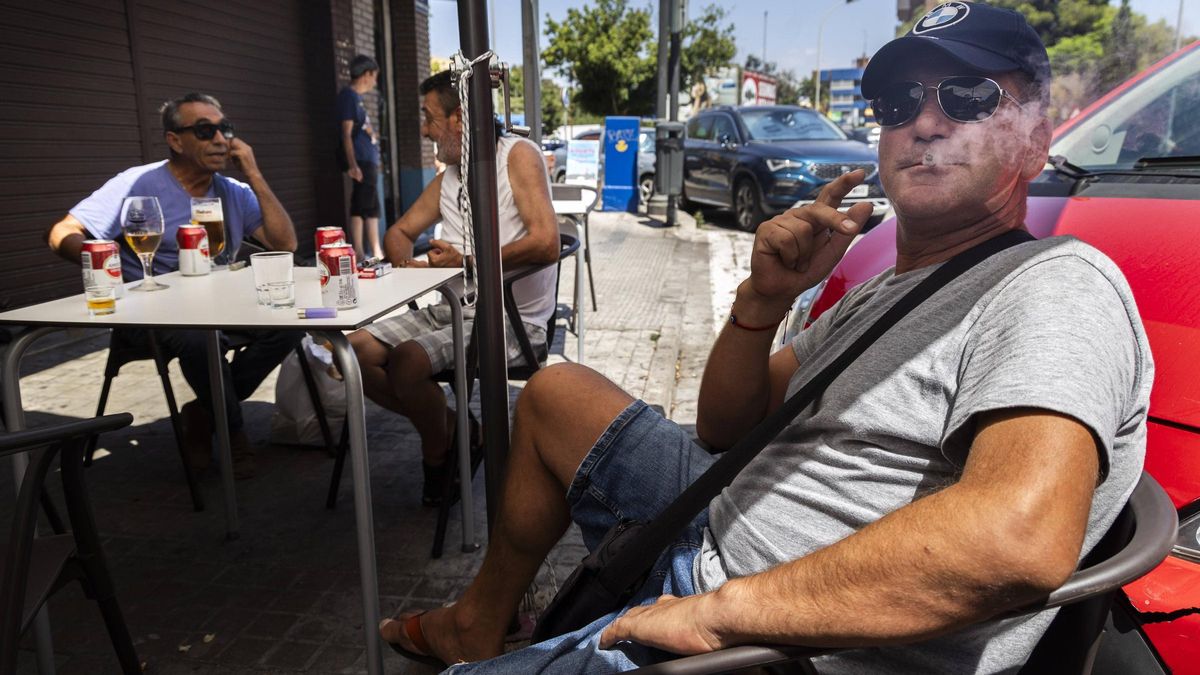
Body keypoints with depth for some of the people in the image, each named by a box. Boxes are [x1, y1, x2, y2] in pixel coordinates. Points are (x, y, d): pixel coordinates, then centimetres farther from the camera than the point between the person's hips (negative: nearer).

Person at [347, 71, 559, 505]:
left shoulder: (517, 155, -10)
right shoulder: (446, 177, 14)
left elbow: (545, 244, -23)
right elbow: (399, 232, 24)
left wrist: (466, 261, -17)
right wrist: (406, 264, -1)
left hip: (511, 320, -8)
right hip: (449, 310, 8)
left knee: (405, 360, -28)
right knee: (355, 352, -5)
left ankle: (437, 454, 2)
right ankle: (449, 427, 10)